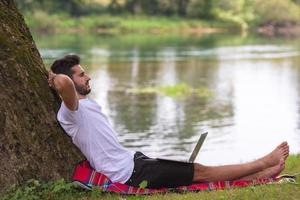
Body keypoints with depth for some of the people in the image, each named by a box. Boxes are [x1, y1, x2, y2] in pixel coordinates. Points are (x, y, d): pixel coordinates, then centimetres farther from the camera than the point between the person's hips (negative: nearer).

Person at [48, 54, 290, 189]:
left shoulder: (88, 104, 14)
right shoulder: (72, 111, -18)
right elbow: (64, 83, -40)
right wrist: (55, 79, -17)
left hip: (132, 160, 10)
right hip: (130, 173, -10)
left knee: (197, 170, 8)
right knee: (200, 172, -4)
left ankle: (264, 174, 11)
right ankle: (264, 163, 4)